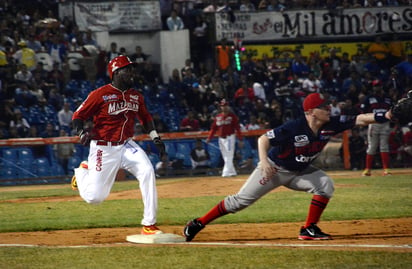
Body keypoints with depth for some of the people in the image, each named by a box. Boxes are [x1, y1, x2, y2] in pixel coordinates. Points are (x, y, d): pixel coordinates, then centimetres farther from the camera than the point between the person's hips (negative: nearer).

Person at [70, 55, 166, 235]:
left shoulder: (136, 96, 5)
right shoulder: (100, 94, -13)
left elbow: (145, 118, 21)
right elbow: (78, 116, -8)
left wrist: (155, 138, 9)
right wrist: (82, 133, -27)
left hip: (127, 146, 4)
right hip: (104, 149, -4)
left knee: (147, 171, -23)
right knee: (94, 197, -3)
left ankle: (149, 224, -17)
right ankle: (82, 171, 35)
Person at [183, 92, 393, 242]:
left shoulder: (331, 125, -14)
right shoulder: (294, 128, -29)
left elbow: (360, 120, -20)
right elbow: (264, 139, -25)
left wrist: (384, 116, -34)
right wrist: (264, 161, -42)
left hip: (299, 172, 5)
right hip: (274, 169, -5)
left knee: (325, 184, -18)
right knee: (241, 200, -7)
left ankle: (309, 229, -9)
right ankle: (198, 224, 4)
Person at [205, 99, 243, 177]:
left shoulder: (232, 116, -2)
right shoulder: (218, 117, 11)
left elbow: (237, 127, -7)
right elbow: (213, 128, 10)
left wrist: (240, 138, -14)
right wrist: (209, 138, 0)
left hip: (229, 137, -6)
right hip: (221, 138, 6)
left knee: (229, 156, -11)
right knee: (225, 157, 8)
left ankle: (226, 172, -15)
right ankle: (232, 172, 15)